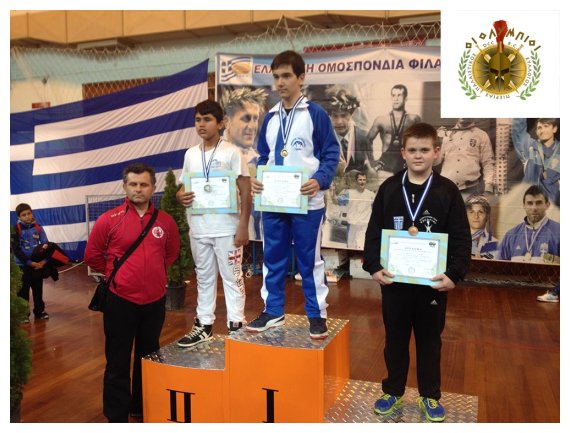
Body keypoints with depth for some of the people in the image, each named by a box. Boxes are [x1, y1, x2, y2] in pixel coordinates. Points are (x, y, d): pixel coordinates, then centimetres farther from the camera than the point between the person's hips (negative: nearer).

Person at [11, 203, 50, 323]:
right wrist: (29, 262, -17)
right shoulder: (16, 229, -7)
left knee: (38, 289, 12)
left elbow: (46, 245, -1)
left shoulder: (38, 228, 0)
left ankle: (39, 311, 25)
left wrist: (44, 260, -17)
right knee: (23, 291, 4)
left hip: (38, 264, 3)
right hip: (22, 265, -2)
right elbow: (15, 249, -11)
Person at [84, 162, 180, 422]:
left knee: (149, 357, 18)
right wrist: (114, 274, 5)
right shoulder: (109, 220, -9)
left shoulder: (165, 221, 0)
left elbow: (172, 252, 16)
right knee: (118, 362, 6)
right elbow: (92, 255, 1)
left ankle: (143, 407, 37)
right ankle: (117, 416, 21)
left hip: (155, 300, 3)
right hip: (120, 301, -3)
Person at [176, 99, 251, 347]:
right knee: (204, 278, 15)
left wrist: (243, 226, -13)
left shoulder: (231, 152, -6)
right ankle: (204, 325, 28)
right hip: (198, 229, 5)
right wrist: (180, 196, -8)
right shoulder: (190, 154, 9)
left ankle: (236, 325, 16)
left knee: (232, 278, 5)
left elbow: (246, 191, -7)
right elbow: (183, 187, 16)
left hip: (226, 229, -5)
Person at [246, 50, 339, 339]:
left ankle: (317, 315, 18)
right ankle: (273, 311, 26)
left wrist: (319, 180, -22)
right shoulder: (270, 118, 11)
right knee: (273, 259, 12)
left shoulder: (316, 114, -4)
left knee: (309, 260, 4)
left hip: (306, 202, -5)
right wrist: (257, 179, -3)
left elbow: (331, 154, -5)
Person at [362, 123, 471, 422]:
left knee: (429, 339, 14)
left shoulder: (448, 191, -4)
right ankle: (393, 390, 34)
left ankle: (430, 395, 32)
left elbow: (461, 238, -4)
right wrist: (373, 267, -9)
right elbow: (373, 231, 1)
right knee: (395, 338, 15)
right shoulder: (389, 188, -1)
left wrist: (454, 274, -14)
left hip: (433, 281, -1)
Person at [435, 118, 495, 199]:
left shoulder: (481, 135, 7)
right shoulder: (446, 134, 11)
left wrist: (488, 187, -8)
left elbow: (488, 163, 3)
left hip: (471, 190, -2)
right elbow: (435, 161, 8)